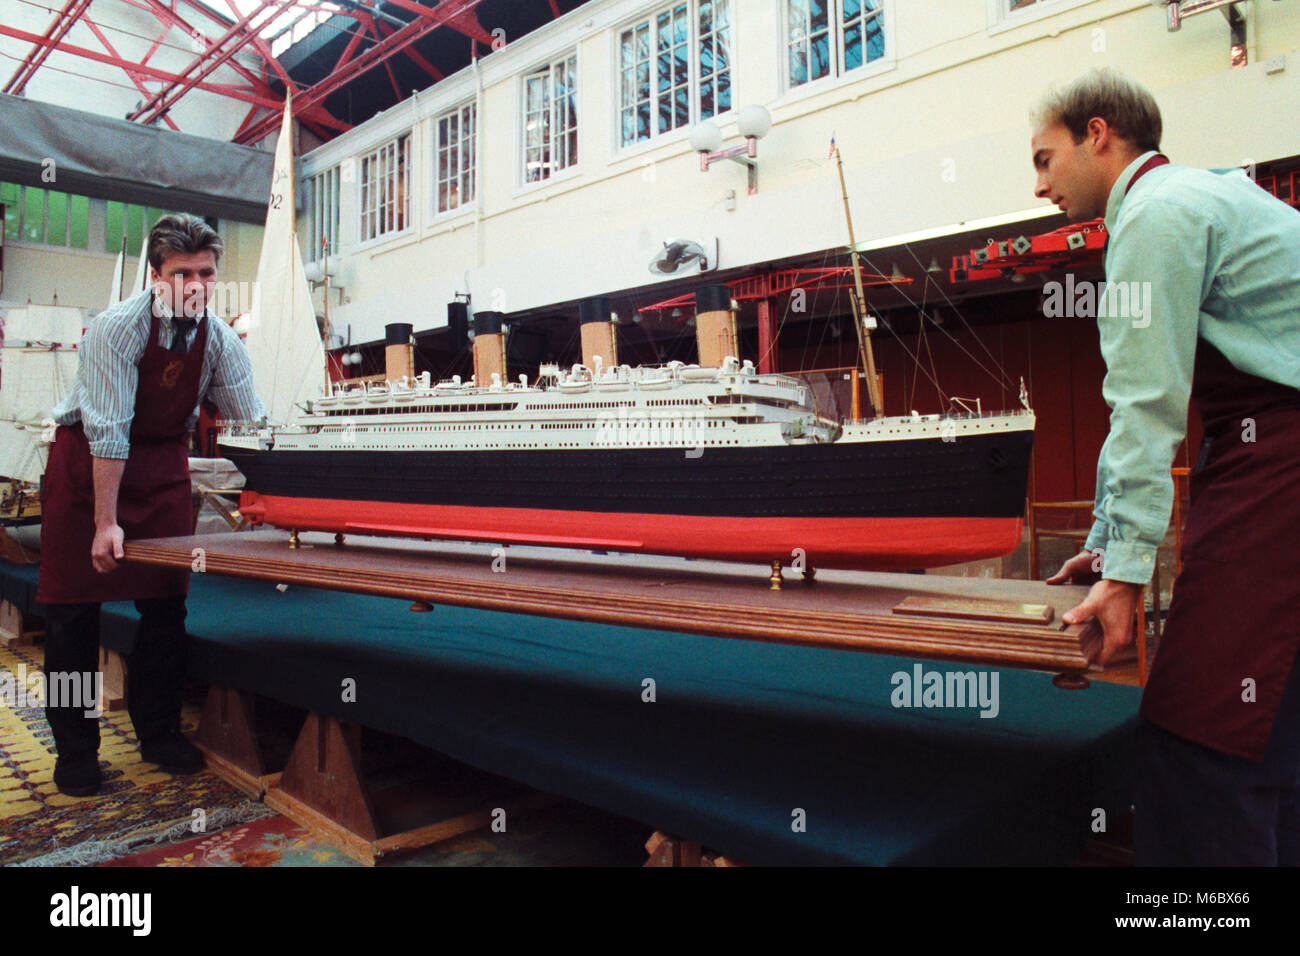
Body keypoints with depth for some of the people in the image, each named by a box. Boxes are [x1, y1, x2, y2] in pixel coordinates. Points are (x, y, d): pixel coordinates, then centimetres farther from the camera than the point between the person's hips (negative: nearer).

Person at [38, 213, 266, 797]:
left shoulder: (220, 340, -9)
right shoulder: (118, 328, -22)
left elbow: (253, 428, -7)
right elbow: (107, 430, -25)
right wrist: (106, 522, -26)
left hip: (165, 463, 4)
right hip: (88, 461, -4)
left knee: (166, 601, 4)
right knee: (73, 604, 0)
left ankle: (159, 734, 18)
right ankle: (75, 748, 13)